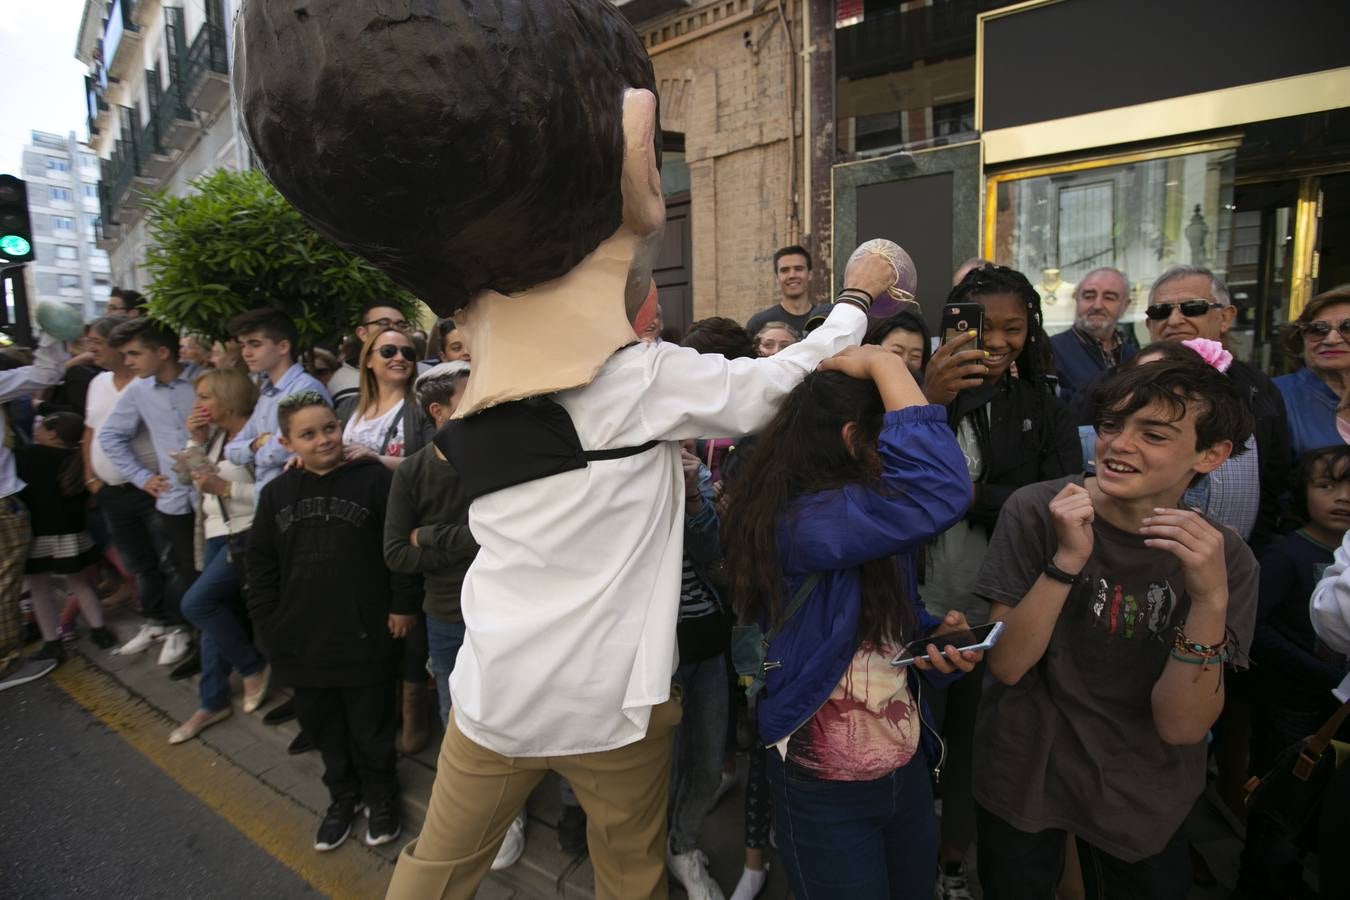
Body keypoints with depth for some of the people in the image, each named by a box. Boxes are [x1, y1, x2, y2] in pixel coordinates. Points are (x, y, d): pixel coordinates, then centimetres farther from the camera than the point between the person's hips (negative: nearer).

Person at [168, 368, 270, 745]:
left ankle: (253, 665, 10)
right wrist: (196, 441, 1)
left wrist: (224, 488, -22)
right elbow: (196, 476, 14)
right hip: (218, 533, 8)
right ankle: (213, 703, 26)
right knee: (216, 614, 12)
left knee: (196, 603, -13)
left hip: (246, 536, -8)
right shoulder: (217, 433, 7)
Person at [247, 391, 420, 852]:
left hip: (364, 635, -4)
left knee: (370, 724, 11)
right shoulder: (277, 492, 3)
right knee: (321, 722, 18)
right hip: (302, 636, 5)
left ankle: (380, 795, 35)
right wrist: (267, 623, 7)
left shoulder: (374, 480, -11)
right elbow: (261, 565, 10)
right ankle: (343, 794, 41)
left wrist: (403, 605, -8)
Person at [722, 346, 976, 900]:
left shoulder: (865, 515, 1)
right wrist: (885, 365, -29)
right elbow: (940, 491, -39)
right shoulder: (797, 519, -27)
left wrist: (932, 635, -7)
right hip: (826, 790, -8)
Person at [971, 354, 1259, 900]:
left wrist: (1210, 599, -33)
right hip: (1021, 777, -1)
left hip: (1143, 799, 1)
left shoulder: (1225, 557, -13)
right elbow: (1006, 665, -20)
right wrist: (1068, 559, -33)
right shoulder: (1036, 511, -18)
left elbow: (1180, 726, -18)